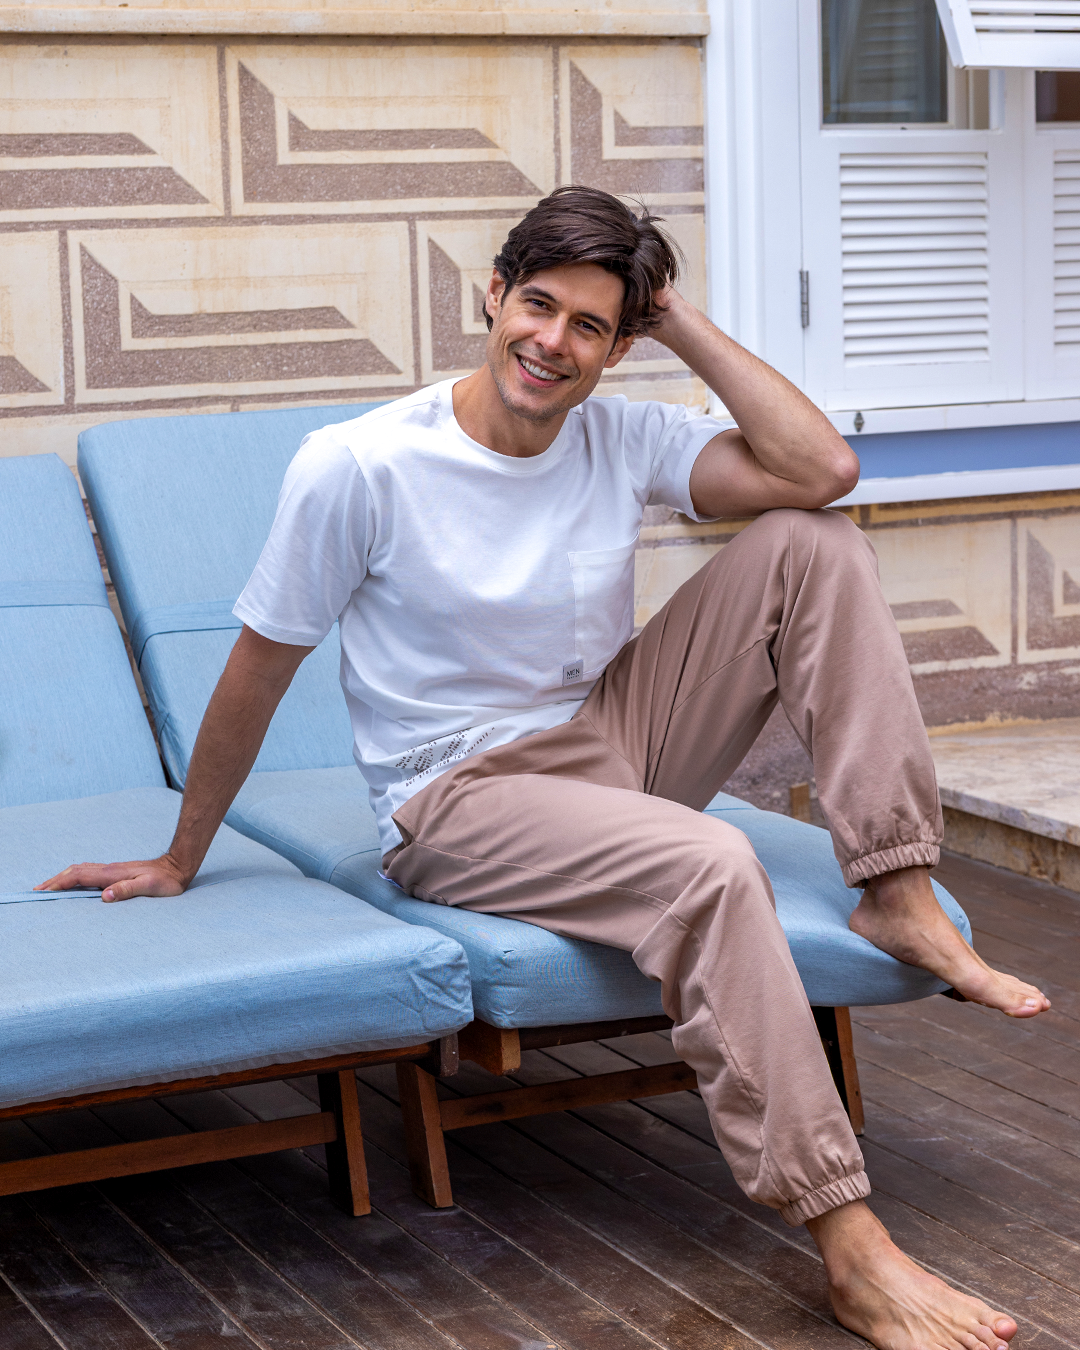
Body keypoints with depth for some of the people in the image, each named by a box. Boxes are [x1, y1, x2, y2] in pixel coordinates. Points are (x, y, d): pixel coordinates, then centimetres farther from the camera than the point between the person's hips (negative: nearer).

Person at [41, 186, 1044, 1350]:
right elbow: (257, 673, -5)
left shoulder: (622, 439, -1)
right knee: (709, 869, -35)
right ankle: (847, 1249, -31)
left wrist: (683, 326, -11)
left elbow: (821, 469, -14)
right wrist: (179, 863, 3)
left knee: (810, 544, -10)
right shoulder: (357, 469, -14)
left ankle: (899, 899, -12)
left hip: (617, 745, 6)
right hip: (461, 801, -6)